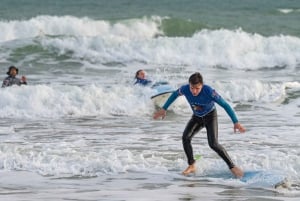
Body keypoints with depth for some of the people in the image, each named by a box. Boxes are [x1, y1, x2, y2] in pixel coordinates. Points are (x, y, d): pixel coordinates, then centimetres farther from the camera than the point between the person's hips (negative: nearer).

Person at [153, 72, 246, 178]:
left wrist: (236, 122, -36)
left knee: (213, 144, -21)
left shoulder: (209, 91, -36)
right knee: (186, 137, -19)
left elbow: (225, 105, -31)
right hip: (197, 117, 4)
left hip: (210, 116, -4)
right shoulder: (185, 89, -26)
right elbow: (175, 94, -2)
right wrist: (164, 109, 5)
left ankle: (232, 167, -11)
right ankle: (192, 166, -4)